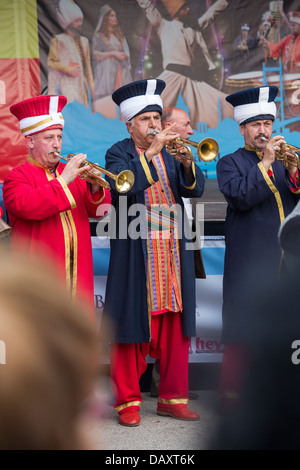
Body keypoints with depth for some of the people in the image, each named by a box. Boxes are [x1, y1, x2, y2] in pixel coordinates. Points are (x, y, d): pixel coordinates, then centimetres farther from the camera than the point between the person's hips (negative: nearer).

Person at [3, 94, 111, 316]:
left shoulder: (72, 172, 17)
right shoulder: (17, 177, -1)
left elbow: (98, 210, 12)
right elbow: (26, 206, -22)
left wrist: (95, 188, -10)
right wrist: (62, 181, -22)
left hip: (77, 270, 5)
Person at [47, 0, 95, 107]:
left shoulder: (84, 41, 21)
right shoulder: (58, 40, 3)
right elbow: (52, 62, -3)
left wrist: (91, 87, 16)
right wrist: (68, 70, -16)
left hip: (82, 84, 6)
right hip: (67, 84, -6)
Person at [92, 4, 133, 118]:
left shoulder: (119, 34, 19)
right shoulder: (99, 35, 4)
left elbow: (126, 51, 20)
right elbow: (95, 53, -4)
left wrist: (124, 55, -2)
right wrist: (113, 53, -10)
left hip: (121, 69, 5)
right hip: (107, 69, -5)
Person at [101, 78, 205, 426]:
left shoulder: (171, 153, 14)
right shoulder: (118, 153, 2)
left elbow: (195, 189, 1)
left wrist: (186, 162, -16)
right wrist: (151, 152, -23)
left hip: (173, 256, 4)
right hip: (135, 258, -4)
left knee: (174, 329, 6)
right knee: (133, 325, -2)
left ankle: (172, 398, 15)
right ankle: (127, 401, 6)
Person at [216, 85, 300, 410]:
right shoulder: (230, 163, 5)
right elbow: (239, 198, -13)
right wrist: (266, 163, -13)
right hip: (248, 263, -4)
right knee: (242, 327, -3)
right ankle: (232, 393, 4)